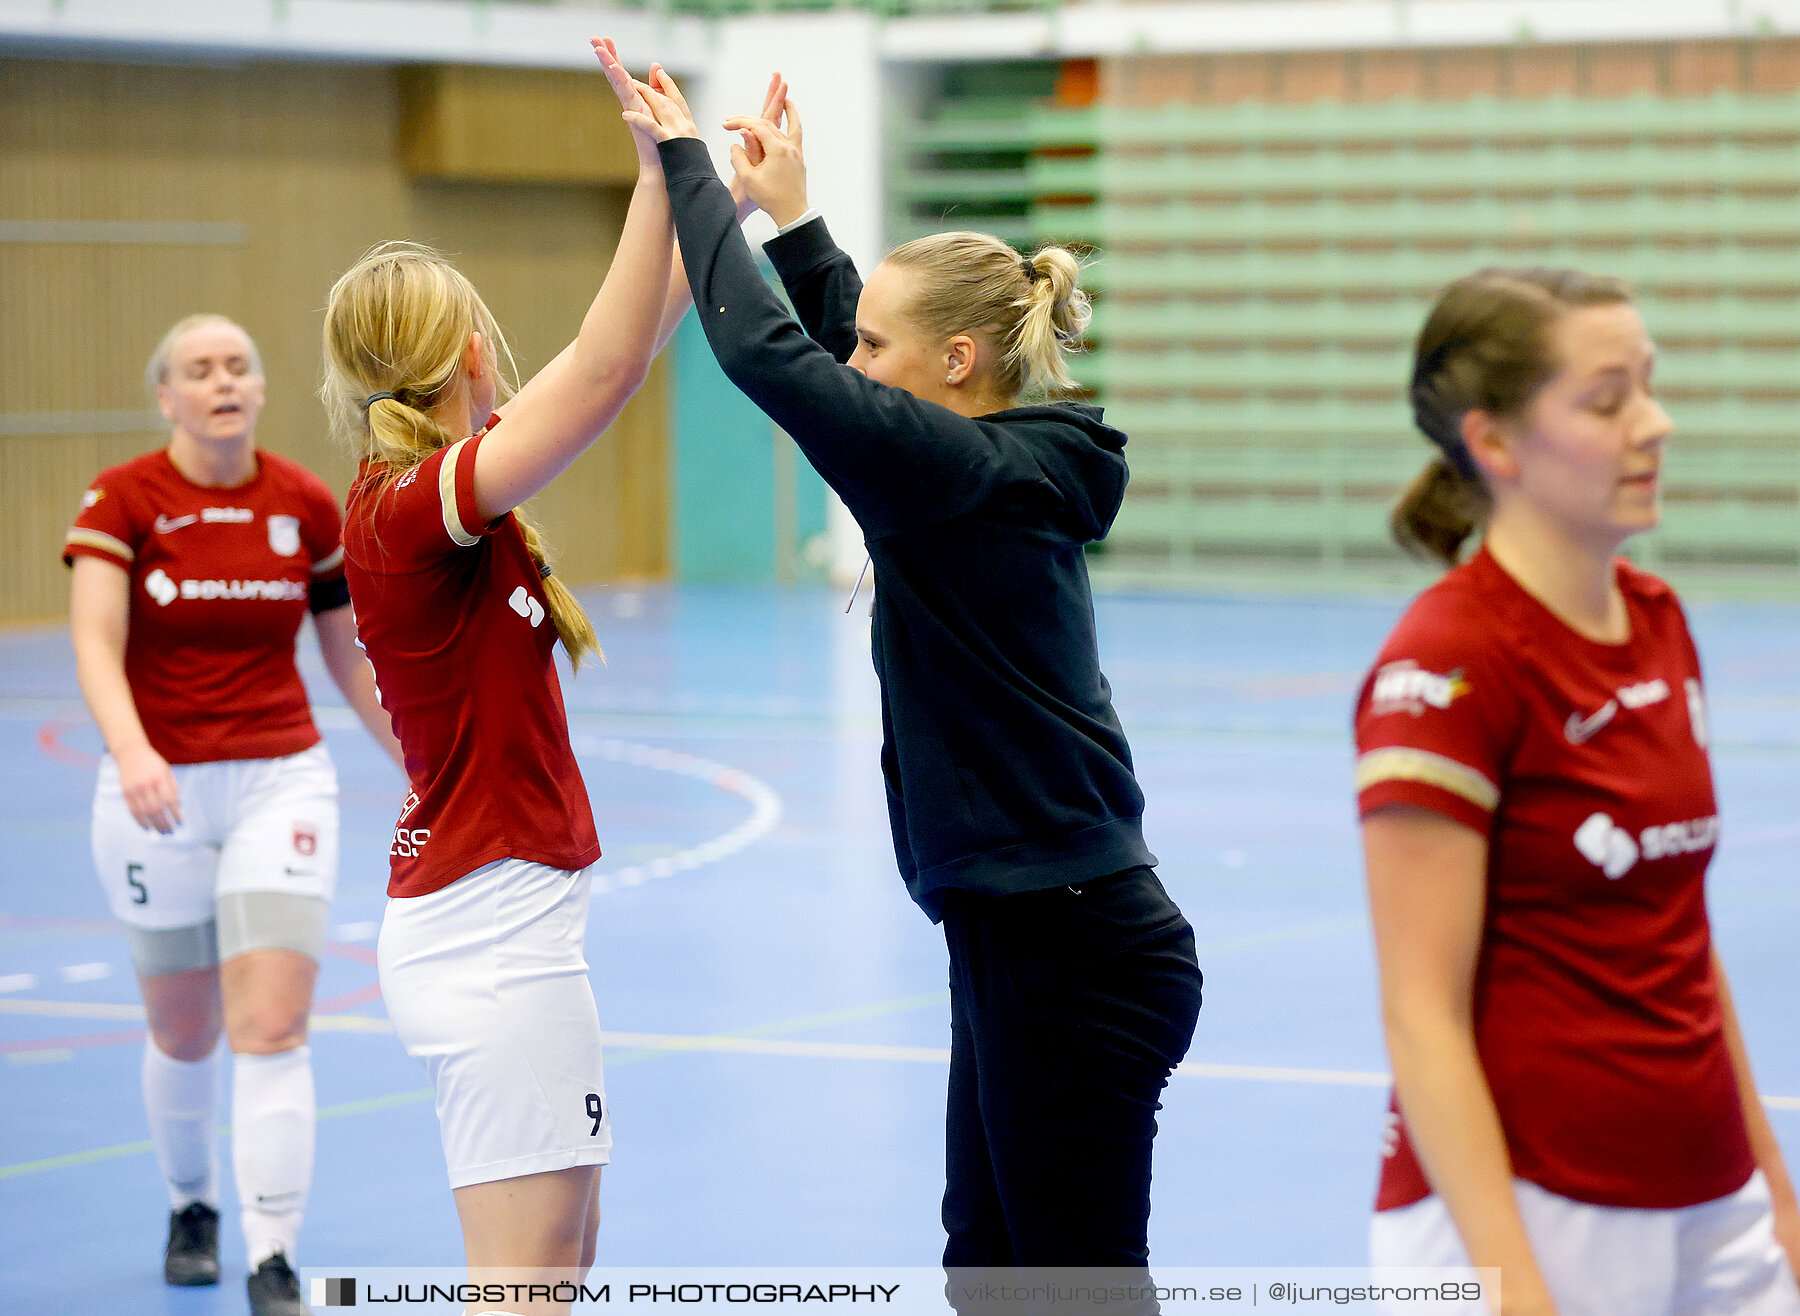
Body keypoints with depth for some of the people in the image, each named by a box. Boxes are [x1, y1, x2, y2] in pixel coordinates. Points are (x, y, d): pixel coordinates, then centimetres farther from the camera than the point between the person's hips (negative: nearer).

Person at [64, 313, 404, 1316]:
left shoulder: (309, 507, 1)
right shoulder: (122, 501, -6)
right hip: (159, 793, 0)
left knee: (272, 1026, -13)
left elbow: (351, 658, 12)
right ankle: (193, 1206, 40)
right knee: (185, 1036, 13)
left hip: (281, 782, 0)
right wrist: (131, 752, -36)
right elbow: (96, 643, -19)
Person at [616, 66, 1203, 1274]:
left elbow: (769, 351, -20)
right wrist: (791, 214, 25)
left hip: (1073, 962, -10)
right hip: (1022, 943, 10)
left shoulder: (970, 473, -17)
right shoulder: (1012, 466, 9)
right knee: (987, 1258, 18)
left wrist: (688, 161, -9)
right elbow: (851, 368, 27)